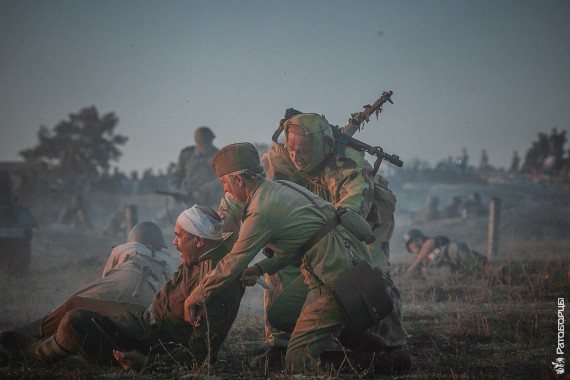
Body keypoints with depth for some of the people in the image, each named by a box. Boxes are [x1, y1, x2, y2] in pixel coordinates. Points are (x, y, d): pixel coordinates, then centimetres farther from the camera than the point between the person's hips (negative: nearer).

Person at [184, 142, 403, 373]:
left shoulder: (261, 213, -13)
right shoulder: (282, 188, 15)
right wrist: (259, 269, 21)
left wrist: (195, 298, 6)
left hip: (336, 279, -9)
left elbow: (232, 265, -6)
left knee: (297, 362, -6)